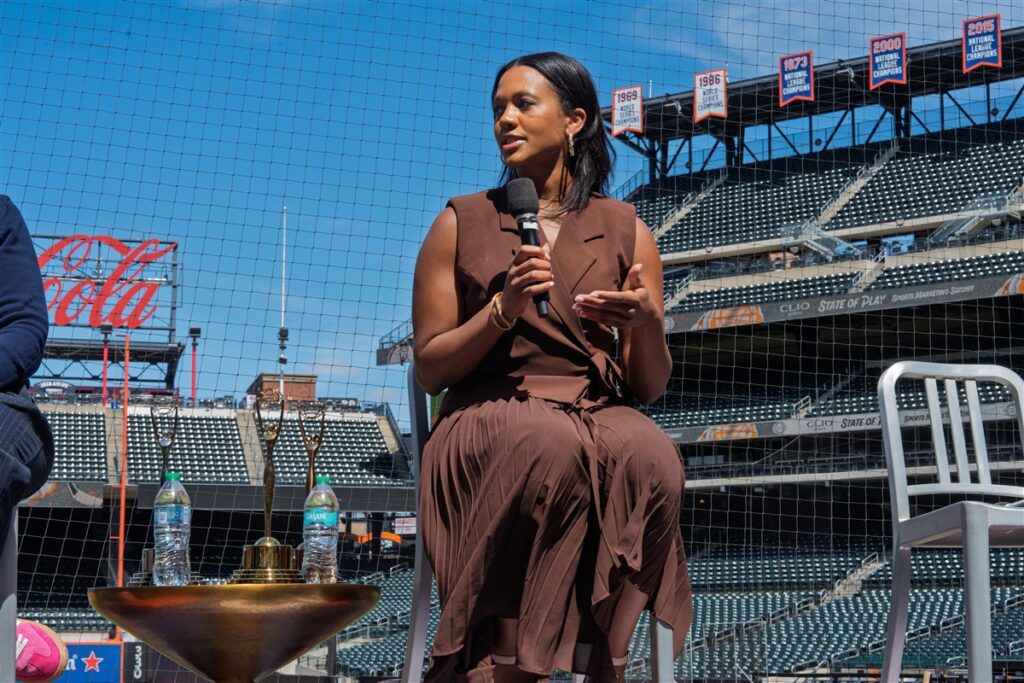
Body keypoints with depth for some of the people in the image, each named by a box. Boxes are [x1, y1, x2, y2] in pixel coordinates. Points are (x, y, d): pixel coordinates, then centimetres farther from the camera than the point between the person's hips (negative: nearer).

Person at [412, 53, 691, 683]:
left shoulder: (626, 231, 14)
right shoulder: (462, 223, 12)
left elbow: (650, 387, 12)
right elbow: (430, 370, 7)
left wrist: (647, 324, -10)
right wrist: (503, 309, -9)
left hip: (599, 412, 2)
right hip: (489, 414, -2)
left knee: (653, 457, -35)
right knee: (554, 447, -38)